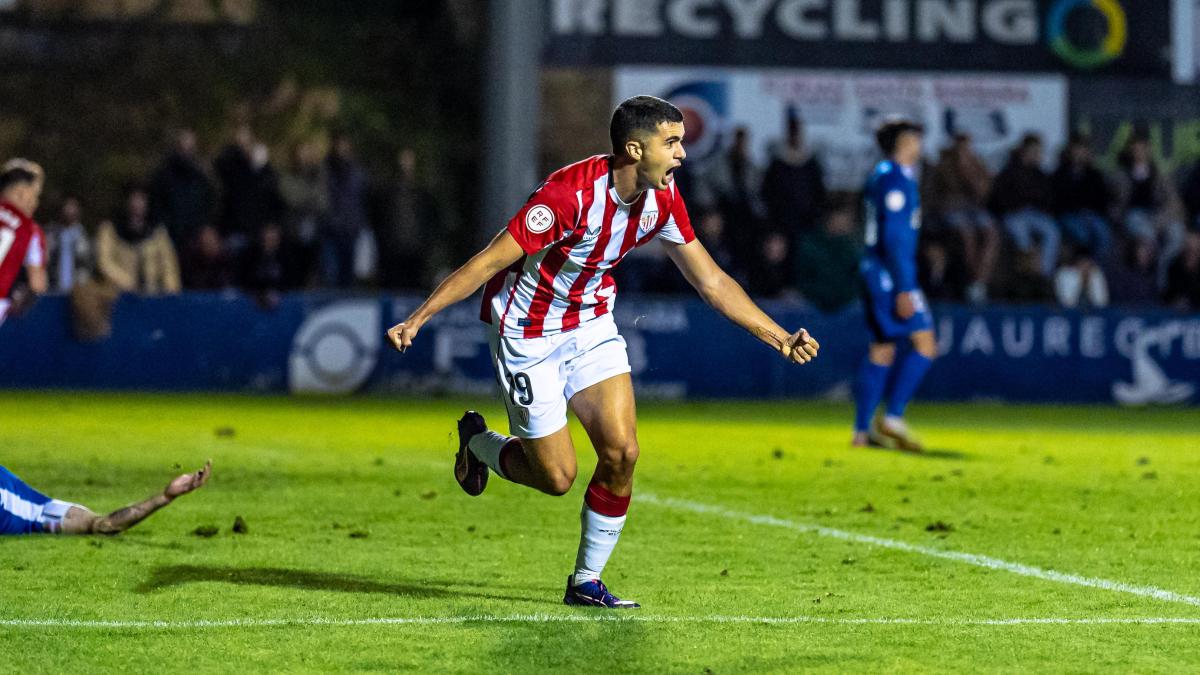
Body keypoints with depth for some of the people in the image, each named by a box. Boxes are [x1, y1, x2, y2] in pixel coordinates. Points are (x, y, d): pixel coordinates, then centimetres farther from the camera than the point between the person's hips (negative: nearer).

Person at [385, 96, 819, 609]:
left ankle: (586, 582, 6)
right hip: (528, 331, -6)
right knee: (557, 476, -4)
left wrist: (778, 338, 0)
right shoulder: (572, 194, -29)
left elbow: (712, 282, 3)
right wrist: (416, 320, -30)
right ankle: (477, 442, 28)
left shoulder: (662, 199, -8)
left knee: (621, 451, -10)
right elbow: (489, 262, -26)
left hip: (591, 324, 6)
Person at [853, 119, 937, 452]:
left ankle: (862, 431, 8)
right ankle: (893, 418, -12)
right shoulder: (896, 180, -14)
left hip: (875, 273, 10)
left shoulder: (881, 176, 17)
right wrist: (904, 289, -21)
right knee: (924, 345, -9)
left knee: (881, 350, 10)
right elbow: (894, 238, -20)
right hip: (893, 275, -10)